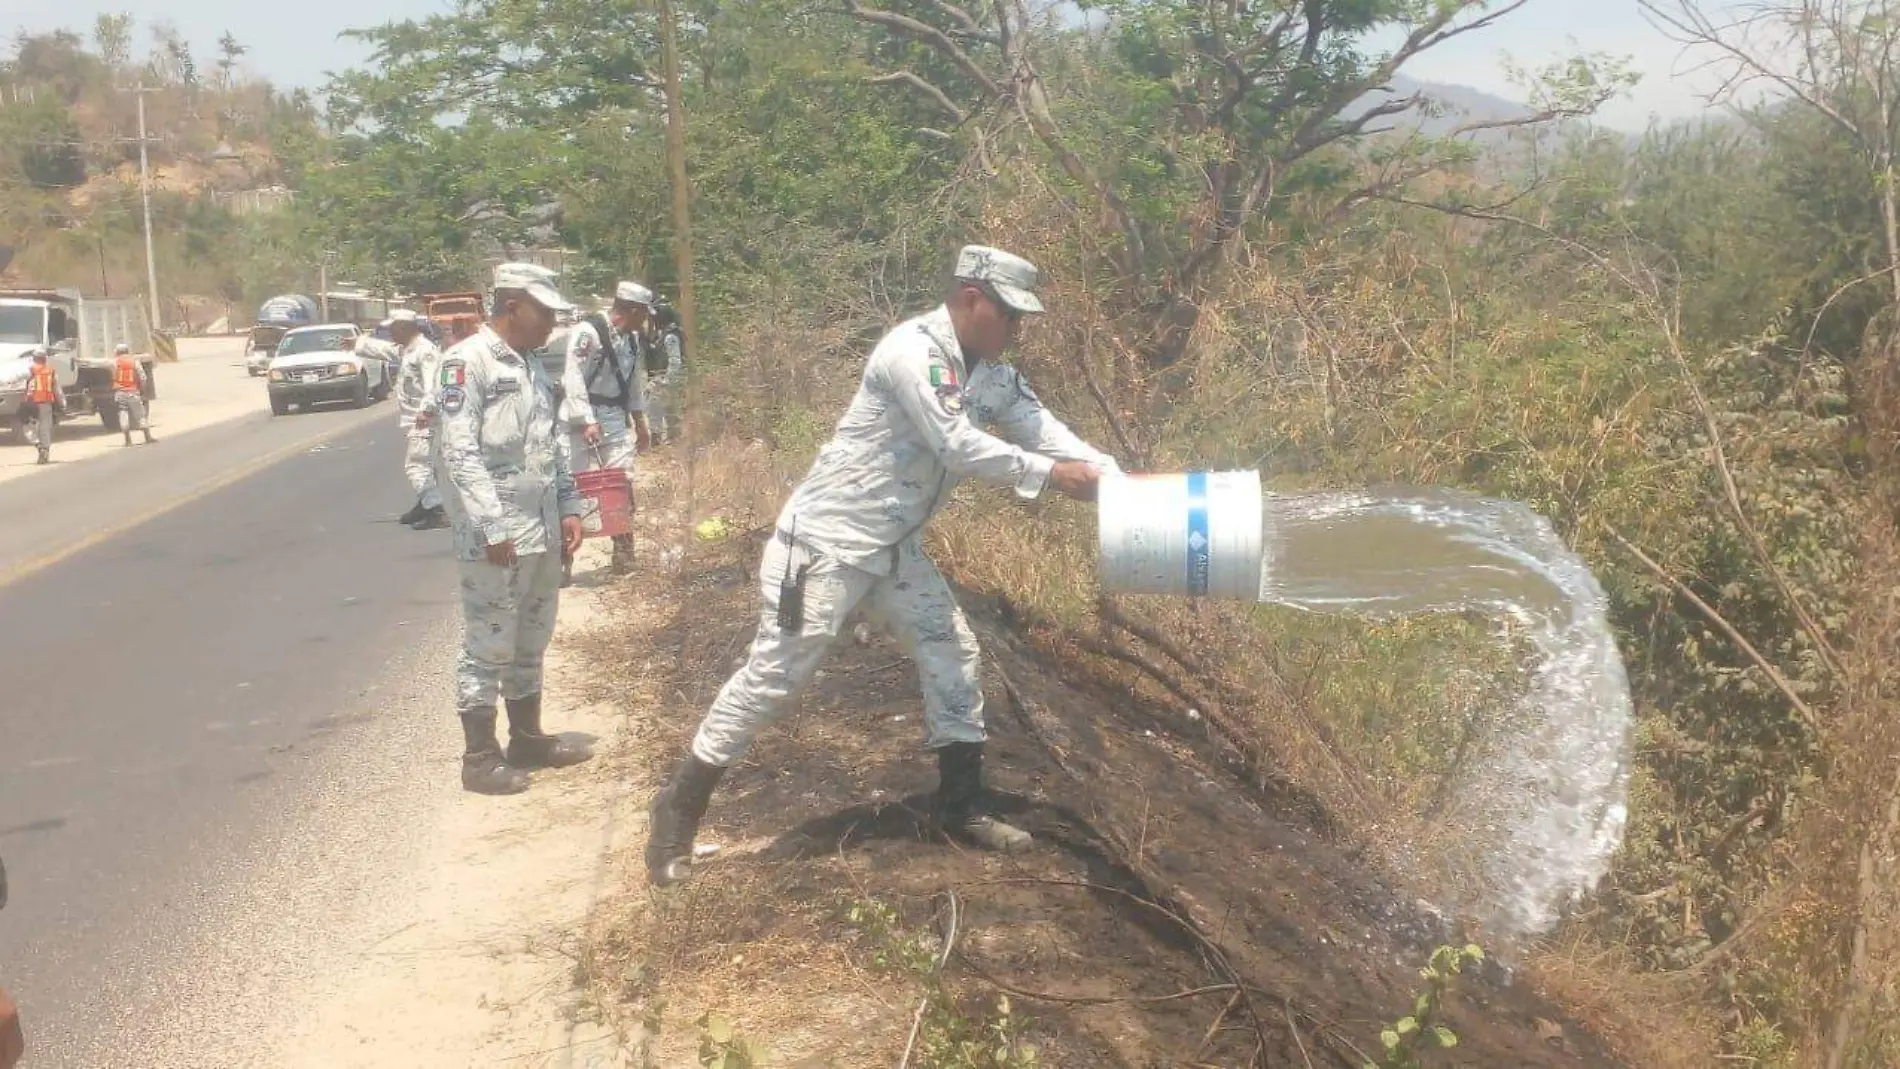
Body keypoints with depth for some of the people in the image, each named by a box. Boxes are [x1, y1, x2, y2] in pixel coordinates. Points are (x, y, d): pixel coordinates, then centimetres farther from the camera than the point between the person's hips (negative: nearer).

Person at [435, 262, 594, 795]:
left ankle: (527, 739, 29)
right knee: (488, 647, -1)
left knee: (531, 643, 17)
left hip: (543, 532, 8)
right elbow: (460, 451, -17)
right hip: (496, 537, -8)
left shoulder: (532, 366, 15)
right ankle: (481, 757, 8)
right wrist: (493, 527, -20)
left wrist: (569, 507, 10)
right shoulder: (467, 362, -11)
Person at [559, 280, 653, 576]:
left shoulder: (631, 339, 10)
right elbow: (574, 378, -21)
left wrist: (641, 424, 22)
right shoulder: (587, 332, -16)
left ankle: (624, 557, 13)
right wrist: (587, 423, -26)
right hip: (583, 421, -7)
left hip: (615, 421, 7)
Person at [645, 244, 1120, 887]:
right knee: (774, 676, -6)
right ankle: (679, 810, 6)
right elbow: (958, 447, -26)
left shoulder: (992, 375, 7)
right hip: (826, 541, -9)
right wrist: (1047, 474, -21)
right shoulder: (915, 351, -21)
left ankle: (962, 811, 20)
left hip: (895, 548, 9)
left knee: (951, 653, 8)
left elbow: (1043, 429, 1)